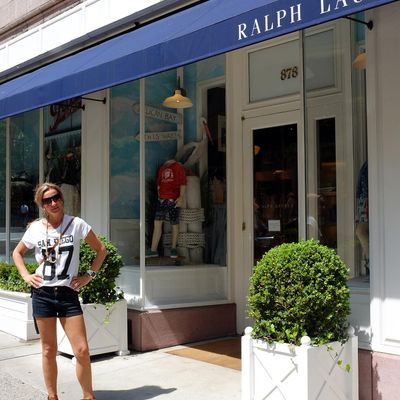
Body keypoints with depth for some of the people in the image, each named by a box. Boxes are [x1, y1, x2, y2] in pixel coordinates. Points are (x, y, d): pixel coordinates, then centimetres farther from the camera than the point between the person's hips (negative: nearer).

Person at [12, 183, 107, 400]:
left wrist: (89, 274, -2)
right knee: (49, 351, 9)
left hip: (68, 293, -1)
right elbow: (17, 253, 18)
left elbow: (101, 249, 6)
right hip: (42, 293, 1)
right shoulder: (35, 228, 2)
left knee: (82, 350, -4)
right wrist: (26, 275, 4)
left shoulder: (76, 224, -3)